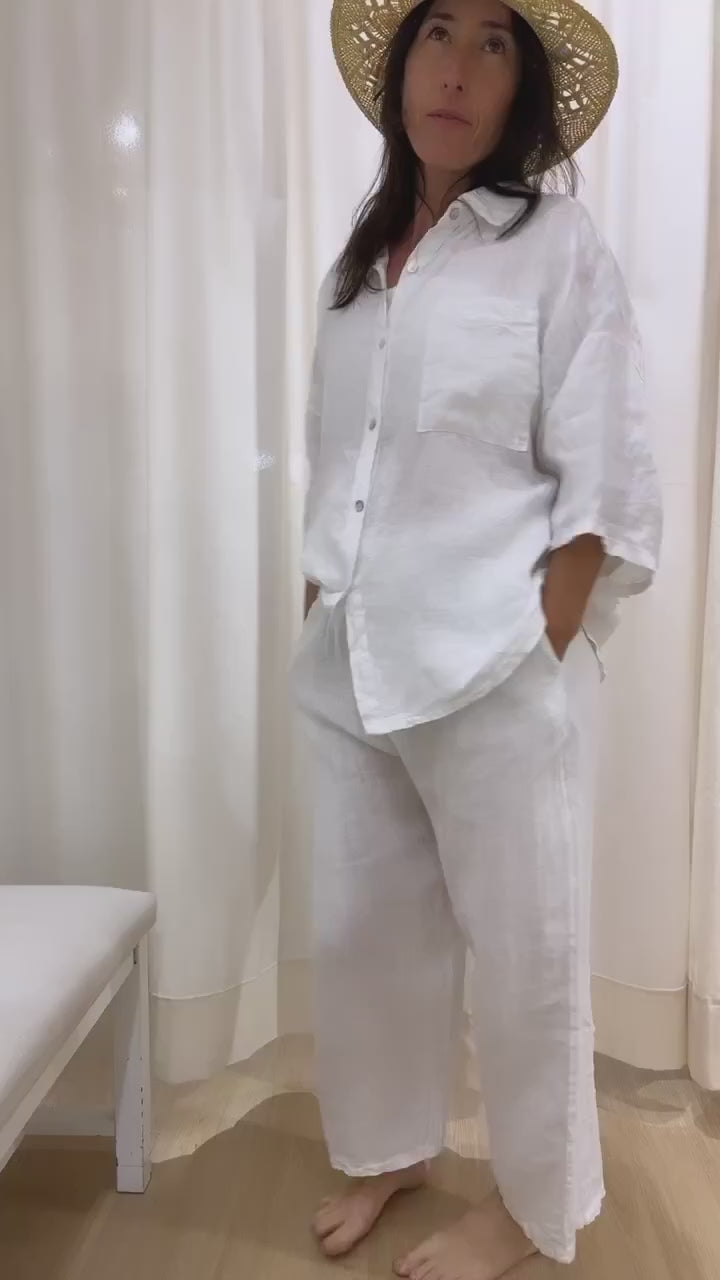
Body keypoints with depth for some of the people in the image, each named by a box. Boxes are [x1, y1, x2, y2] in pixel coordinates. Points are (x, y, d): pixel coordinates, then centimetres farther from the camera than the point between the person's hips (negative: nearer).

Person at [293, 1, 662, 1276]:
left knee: (521, 952, 8)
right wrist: (322, 624, 9)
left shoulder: (559, 248, -3)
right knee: (359, 929, 16)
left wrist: (534, 662, -13)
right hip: (351, 667, 6)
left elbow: (602, 489, -8)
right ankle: (389, 1146, 41)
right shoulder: (361, 254, 14)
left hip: (495, 671, -5)